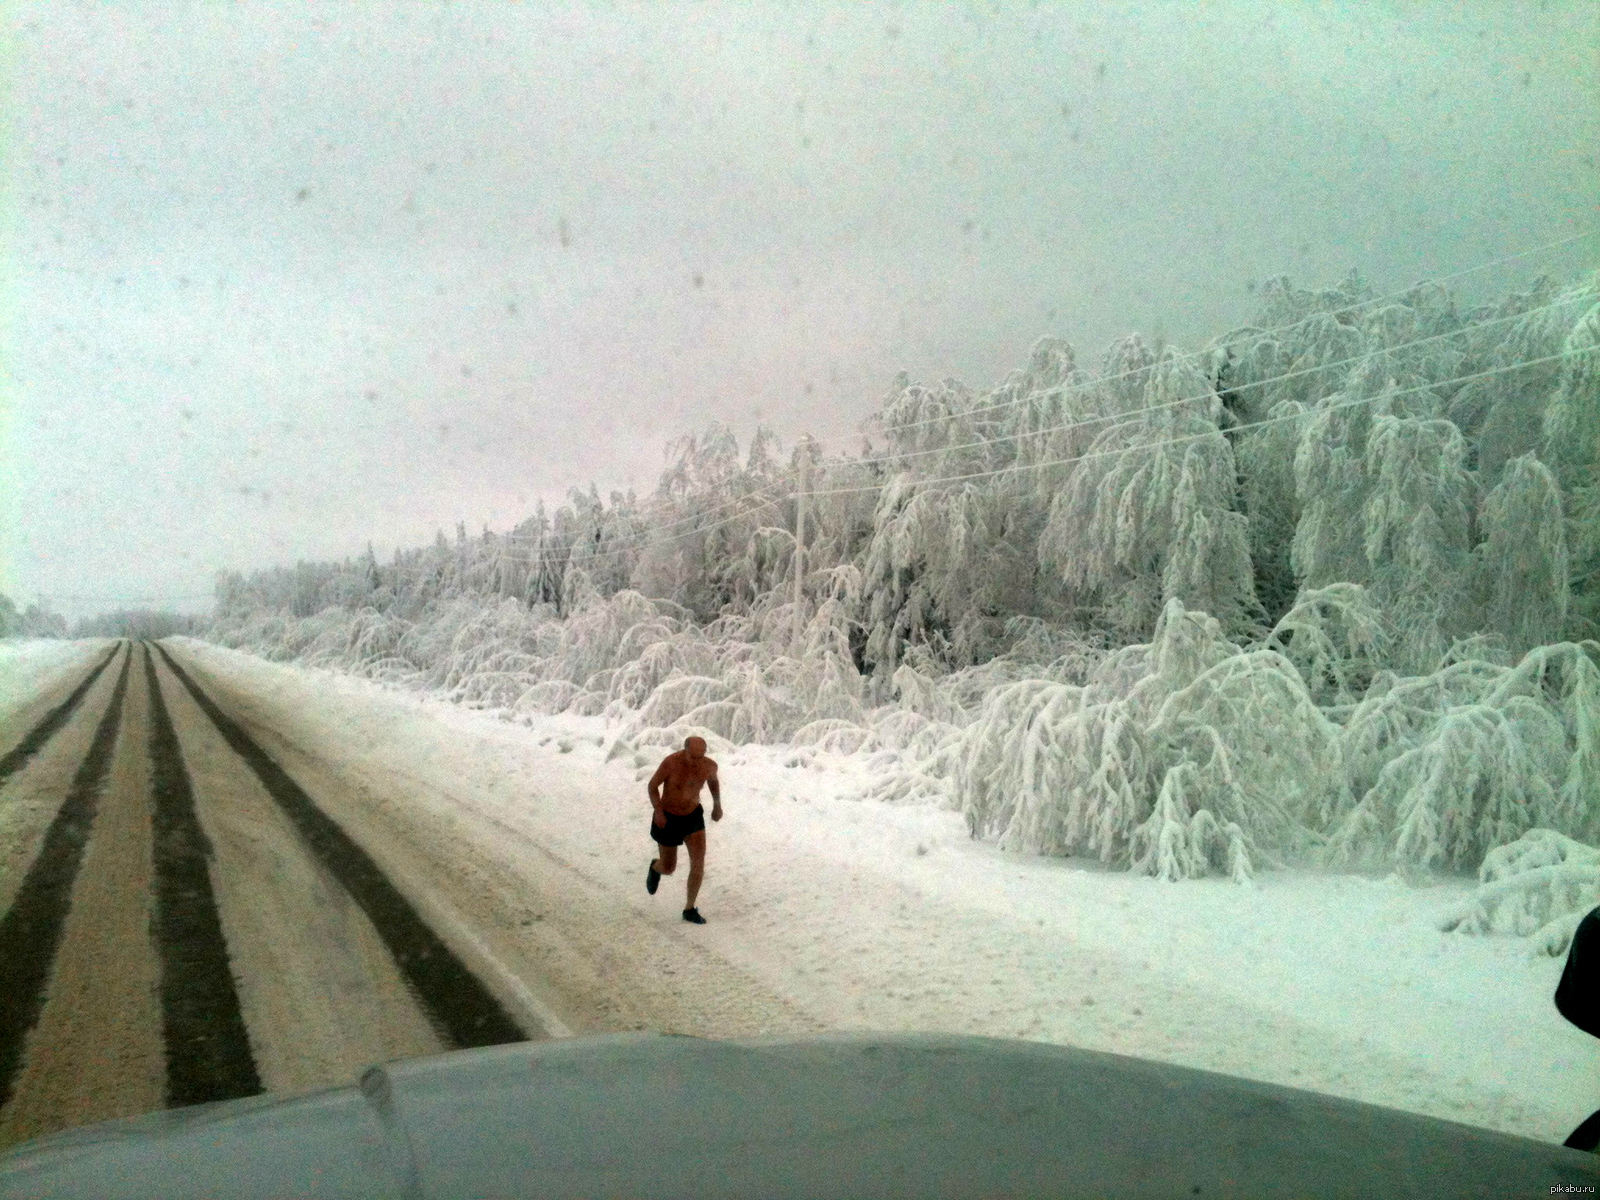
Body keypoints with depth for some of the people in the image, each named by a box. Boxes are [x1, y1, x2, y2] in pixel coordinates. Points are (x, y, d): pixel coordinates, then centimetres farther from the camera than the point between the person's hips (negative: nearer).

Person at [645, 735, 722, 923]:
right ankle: (656, 867, 48)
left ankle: (690, 910, 4)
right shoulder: (671, 762, -28)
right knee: (669, 869, 10)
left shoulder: (709, 765, -16)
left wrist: (717, 805, 2)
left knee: (698, 863, -13)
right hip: (667, 818, -2)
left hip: (693, 816, 2)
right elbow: (653, 785, -14)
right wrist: (658, 811, -25)